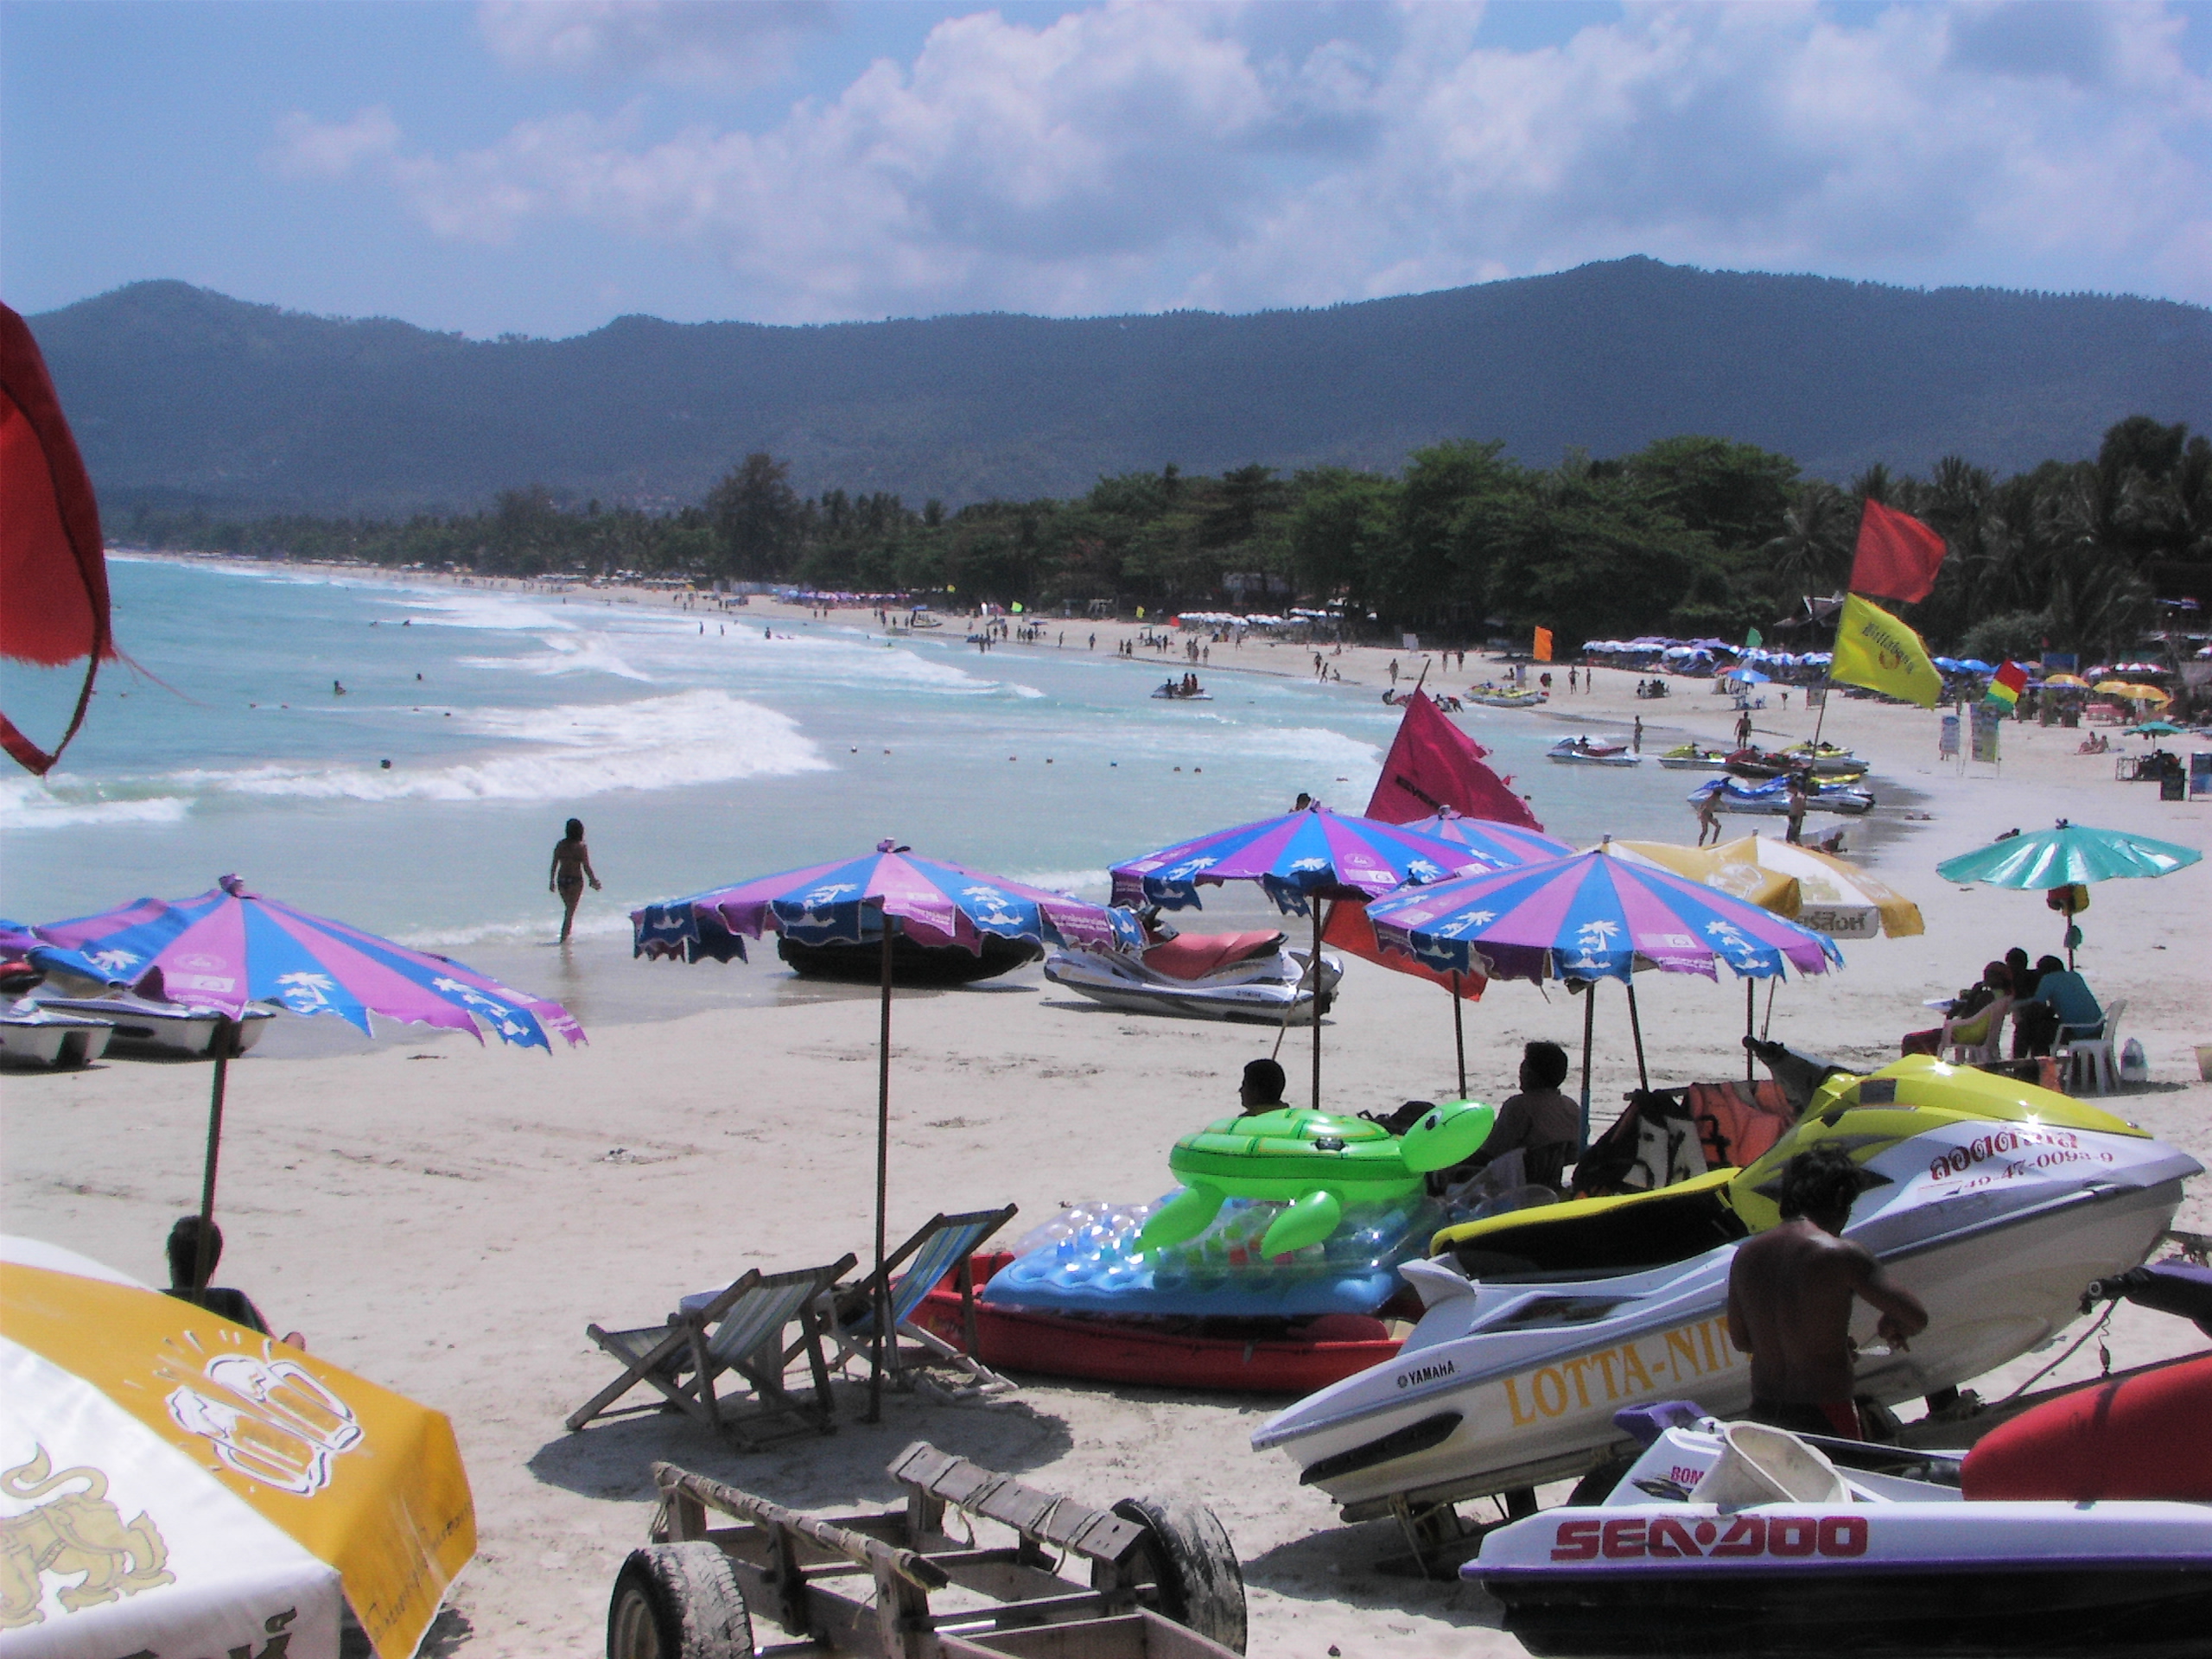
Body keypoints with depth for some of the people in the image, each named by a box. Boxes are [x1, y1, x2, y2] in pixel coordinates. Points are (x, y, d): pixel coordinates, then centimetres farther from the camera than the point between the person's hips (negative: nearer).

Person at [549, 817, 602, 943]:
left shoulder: (560, 845, 1)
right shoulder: (581, 846, -11)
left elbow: (554, 865, 4)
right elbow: (586, 867, -11)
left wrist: (551, 881, 13)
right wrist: (593, 881, 1)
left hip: (561, 880, 5)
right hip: (575, 880, -5)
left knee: (568, 908, 21)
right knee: (570, 911, 2)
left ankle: (566, 936, 28)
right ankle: (564, 938, 0)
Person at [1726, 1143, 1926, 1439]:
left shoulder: (1745, 1256, 4)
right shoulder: (1841, 1254, -13)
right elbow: (1916, 1318, -12)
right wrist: (1891, 1329, 11)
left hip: (1762, 1413, 6)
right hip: (1825, 1418, -6)